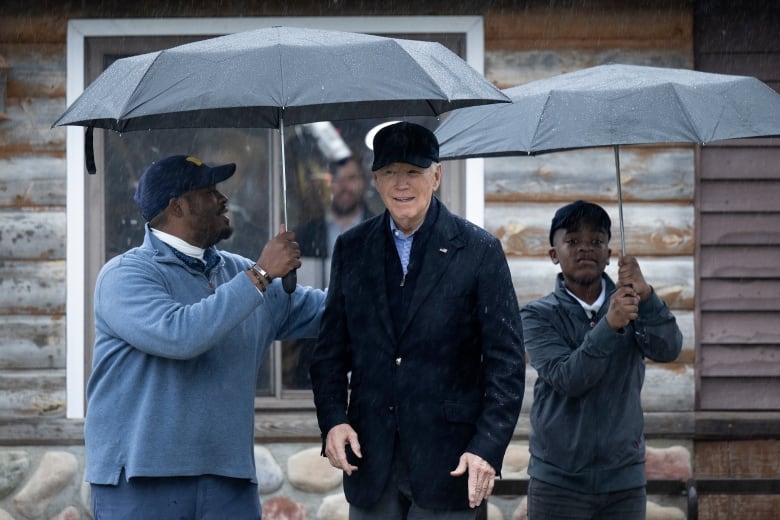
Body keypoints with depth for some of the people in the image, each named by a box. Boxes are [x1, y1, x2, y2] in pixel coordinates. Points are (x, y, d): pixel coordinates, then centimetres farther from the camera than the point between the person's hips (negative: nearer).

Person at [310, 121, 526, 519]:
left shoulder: (479, 251, -2)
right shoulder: (351, 248, 9)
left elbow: (506, 362, -4)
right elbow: (331, 349, 12)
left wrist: (488, 448, -13)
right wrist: (332, 419, -4)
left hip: (445, 461, -3)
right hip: (369, 459, 3)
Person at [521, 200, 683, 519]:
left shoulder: (632, 306, 6)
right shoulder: (538, 315, -2)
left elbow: (668, 349, -12)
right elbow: (567, 379, -16)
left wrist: (646, 296, -30)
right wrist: (609, 325, -30)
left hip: (624, 481, 2)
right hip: (559, 481, -2)